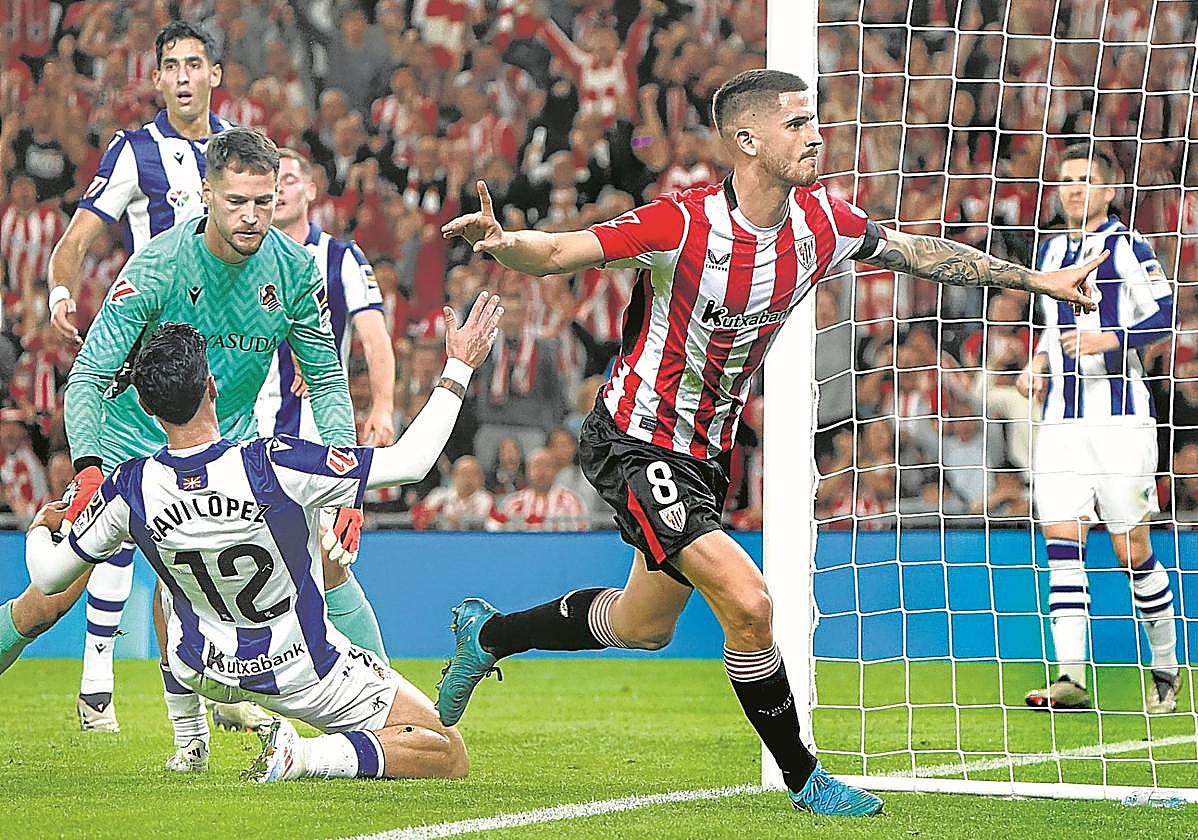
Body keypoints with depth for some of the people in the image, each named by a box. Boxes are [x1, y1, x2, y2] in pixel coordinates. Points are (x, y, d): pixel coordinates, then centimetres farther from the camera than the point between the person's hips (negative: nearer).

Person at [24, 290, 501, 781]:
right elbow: (412, 461, -23)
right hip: (300, 674, -4)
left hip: (199, 670, 4)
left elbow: (48, 577, -5)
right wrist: (459, 368, -13)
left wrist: (40, 527, 18)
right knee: (449, 757, 2)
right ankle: (305, 756, -16)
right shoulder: (274, 465, -31)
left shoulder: (130, 490, -20)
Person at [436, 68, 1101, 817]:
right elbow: (556, 254, -29)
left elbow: (914, 251, 10)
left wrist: (1036, 279, 14)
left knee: (644, 627, 21)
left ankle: (486, 634, 45)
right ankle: (803, 778, 1)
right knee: (748, 603, -20)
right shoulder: (683, 224, -26)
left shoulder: (822, 222, -6)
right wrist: (502, 243, -52)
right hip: (637, 442, -8)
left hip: (706, 453, 8)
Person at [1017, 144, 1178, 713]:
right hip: (1062, 415, 5)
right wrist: (1039, 363, 11)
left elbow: (1164, 315, -10)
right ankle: (1070, 678, -10)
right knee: (1062, 539, -7)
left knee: (1132, 550, -3)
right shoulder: (1050, 252, 16)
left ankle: (1166, 670, 15)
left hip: (1120, 415, -5)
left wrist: (1110, 339, -22)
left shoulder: (1127, 246, -3)